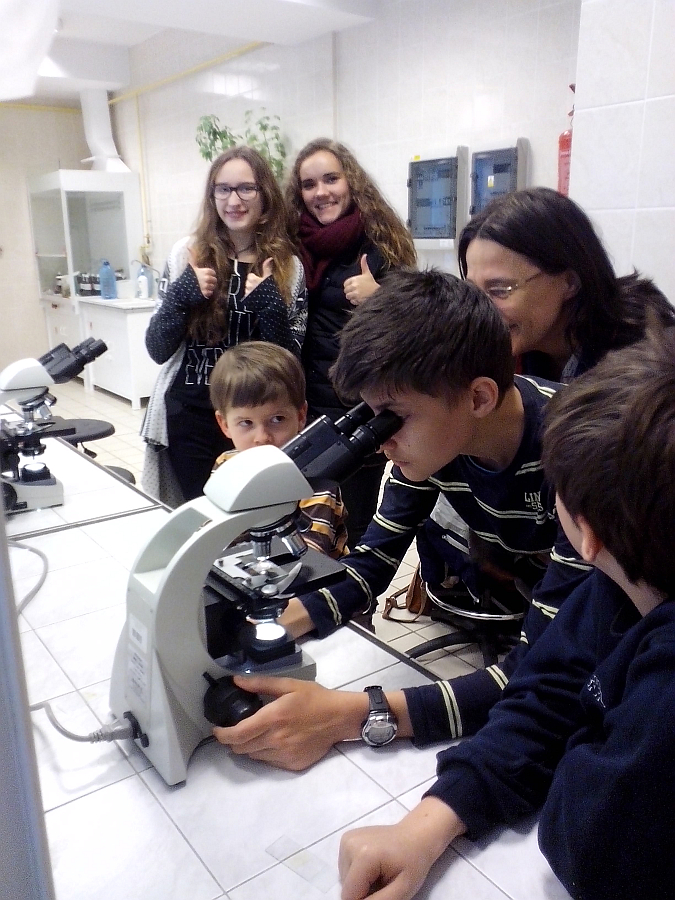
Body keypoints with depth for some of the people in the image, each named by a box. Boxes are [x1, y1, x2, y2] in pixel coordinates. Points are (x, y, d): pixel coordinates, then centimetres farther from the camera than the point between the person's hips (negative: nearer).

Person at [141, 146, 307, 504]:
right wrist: (181, 295, -16)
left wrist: (270, 305, -17)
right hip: (192, 418, 0)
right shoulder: (188, 254, -1)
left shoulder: (288, 267, 0)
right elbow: (157, 350, -1)